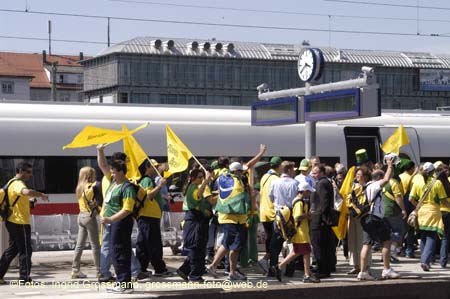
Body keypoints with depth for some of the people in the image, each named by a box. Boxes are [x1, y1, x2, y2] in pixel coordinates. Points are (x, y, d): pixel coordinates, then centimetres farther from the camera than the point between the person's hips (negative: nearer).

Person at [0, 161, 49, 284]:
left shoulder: (12, 183, 15)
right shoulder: (18, 184, -17)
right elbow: (27, 192, -38)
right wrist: (42, 195, -25)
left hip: (12, 222, 10)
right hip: (20, 223, -10)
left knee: (12, 249, 15)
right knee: (25, 250, -4)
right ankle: (24, 278, -1)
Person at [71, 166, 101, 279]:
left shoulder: (80, 188, 11)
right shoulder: (90, 187, -12)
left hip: (81, 216, 8)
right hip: (90, 216, -8)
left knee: (79, 244, 9)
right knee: (95, 245, -1)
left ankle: (75, 270, 10)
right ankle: (99, 271, 3)